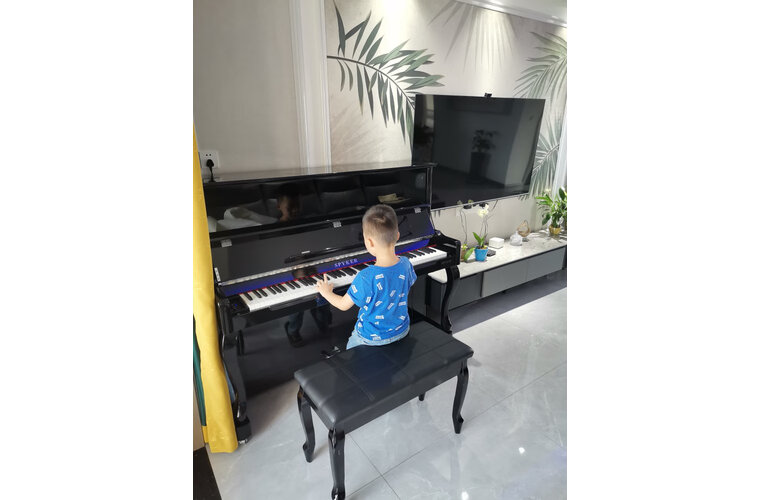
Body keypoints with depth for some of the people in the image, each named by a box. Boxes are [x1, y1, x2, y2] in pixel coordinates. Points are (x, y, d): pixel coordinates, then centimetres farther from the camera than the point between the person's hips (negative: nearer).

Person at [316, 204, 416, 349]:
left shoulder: (366, 278, -33)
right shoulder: (406, 265, -16)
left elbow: (343, 305, -17)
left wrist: (326, 293, 4)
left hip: (373, 337, -5)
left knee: (349, 352, 23)